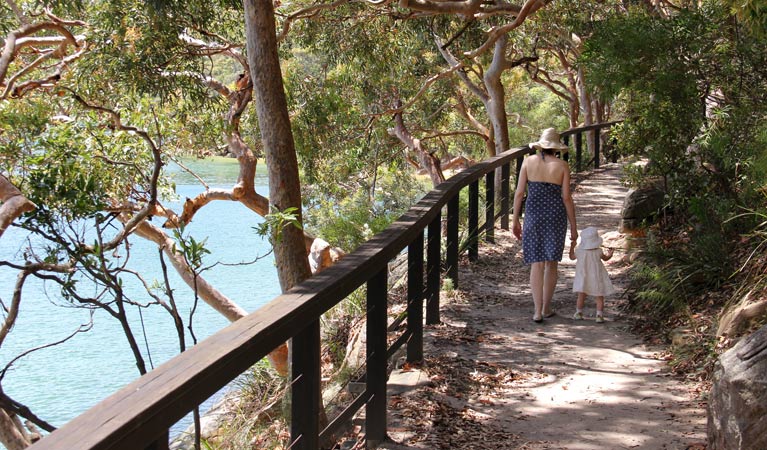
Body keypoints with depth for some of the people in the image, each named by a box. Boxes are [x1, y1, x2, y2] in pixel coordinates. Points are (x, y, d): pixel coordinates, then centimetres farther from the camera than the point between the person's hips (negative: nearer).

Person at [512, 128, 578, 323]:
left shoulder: (528, 161, -2)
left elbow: (519, 192, -3)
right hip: (556, 215, 0)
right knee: (552, 262, 15)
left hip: (534, 214, 0)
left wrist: (515, 220, 5)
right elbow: (567, 197, -6)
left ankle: (538, 311, -6)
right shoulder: (562, 165, -5)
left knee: (537, 263, 3)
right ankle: (547, 307, 21)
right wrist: (573, 226, 2)